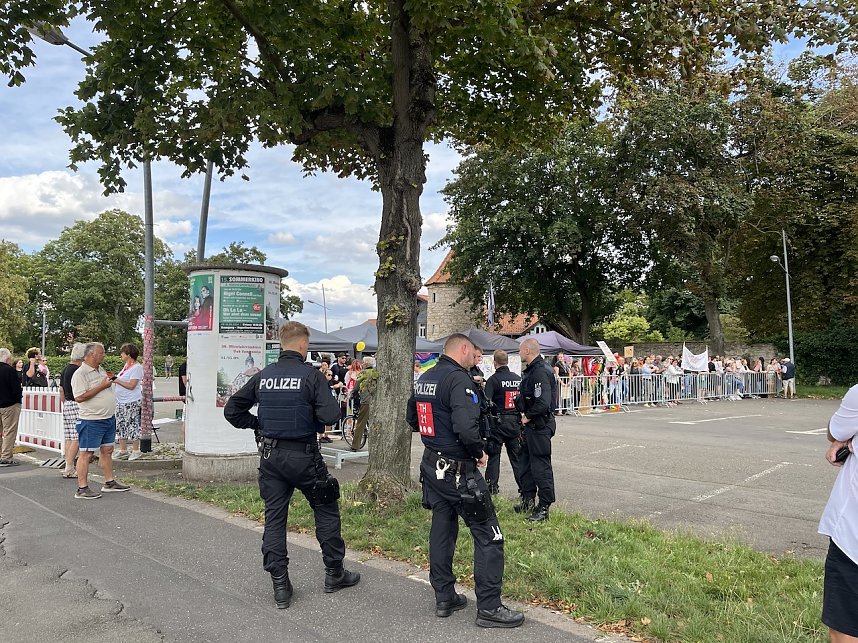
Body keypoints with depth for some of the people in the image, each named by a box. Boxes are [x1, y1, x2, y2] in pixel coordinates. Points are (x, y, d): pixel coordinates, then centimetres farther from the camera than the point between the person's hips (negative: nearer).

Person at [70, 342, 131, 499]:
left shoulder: (101, 370, 16)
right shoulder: (80, 373, -13)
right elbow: (79, 397, -22)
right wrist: (101, 386, -19)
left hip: (109, 418, 9)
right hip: (91, 421, -9)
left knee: (107, 450, 14)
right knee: (86, 453, -3)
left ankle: (109, 483, 22)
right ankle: (82, 489, 1)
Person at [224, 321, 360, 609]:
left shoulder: (263, 376, 2)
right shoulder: (311, 375, -12)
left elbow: (232, 410, 7)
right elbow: (330, 414, -21)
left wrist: (258, 424, 14)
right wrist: (316, 423, 0)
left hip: (270, 456, 4)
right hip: (303, 456, -4)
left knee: (274, 517, 11)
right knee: (326, 510, 14)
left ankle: (280, 585, 13)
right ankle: (334, 572, 24)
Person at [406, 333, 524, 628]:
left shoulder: (423, 379, 8)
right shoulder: (459, 379, -19)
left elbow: (412, 419, 19)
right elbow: (466, 427, -29)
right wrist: (480, 452, -13)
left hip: (432, 465, 9)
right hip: (458, 470, -9)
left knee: (442, 528, 16)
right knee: (488, 535, 1)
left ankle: (444, 598, 25)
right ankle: (489, 607, 6)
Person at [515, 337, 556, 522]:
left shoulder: (540, 372, -22)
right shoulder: (531, 370, 12)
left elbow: (543, 403, -29)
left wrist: (528, 416, -16)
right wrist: (524, 413, 8)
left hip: (540, 425, -11)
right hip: (531, 424, 11)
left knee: (541, 466, -2)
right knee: (526, 462, 19)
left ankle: (544, 508, 7)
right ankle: (528, 500, 32)